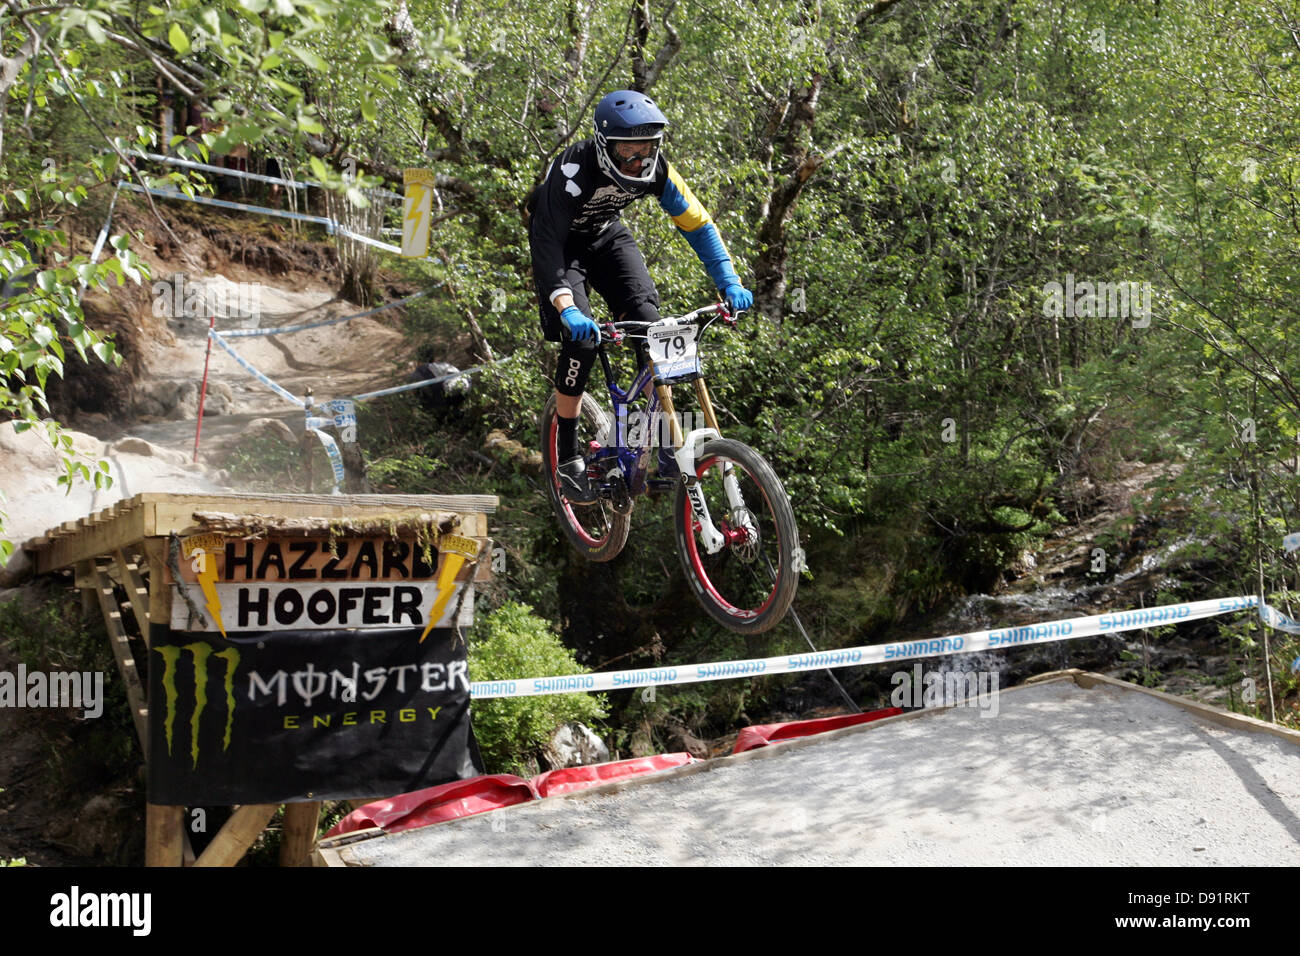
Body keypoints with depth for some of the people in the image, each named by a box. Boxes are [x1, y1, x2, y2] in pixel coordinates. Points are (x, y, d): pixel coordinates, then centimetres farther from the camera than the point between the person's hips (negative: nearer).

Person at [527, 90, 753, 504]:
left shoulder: (657, 170, -22)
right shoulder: (574, 170, -36)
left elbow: (698, 222, -15)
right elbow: (547, 241, -41)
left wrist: (729, 283, -25)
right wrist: (567, 308, -55)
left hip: (607, 235, 4)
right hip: (561, 241, -4)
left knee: (647, 319, -17)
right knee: (581, 338, -20)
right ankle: (567, 456, -6)